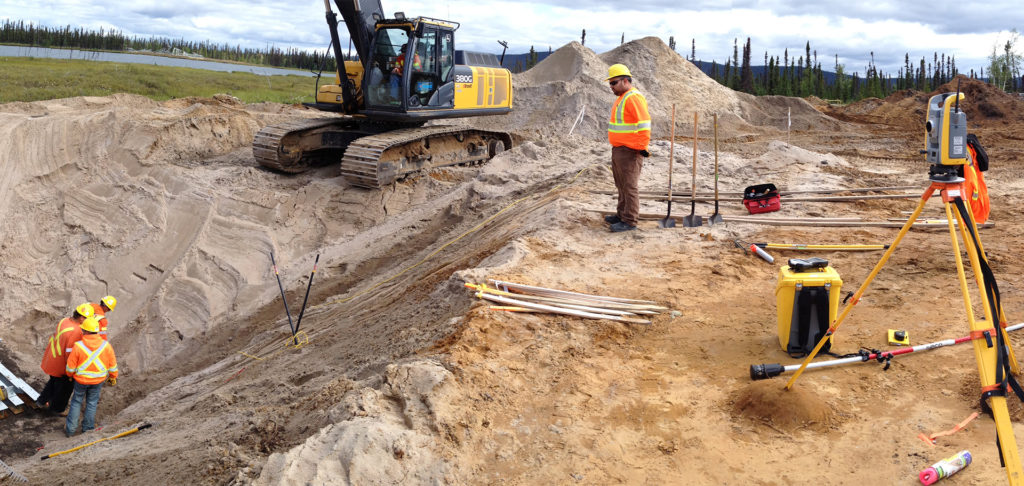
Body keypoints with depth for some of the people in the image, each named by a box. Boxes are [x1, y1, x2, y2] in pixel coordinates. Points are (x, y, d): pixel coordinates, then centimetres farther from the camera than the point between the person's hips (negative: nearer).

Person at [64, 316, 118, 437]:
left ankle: (70, 429, 23)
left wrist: (70, 374, 11)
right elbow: (113, 365, -4)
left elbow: (70, 367, -11)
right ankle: (87, 428, 27)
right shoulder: (106, 345, -15)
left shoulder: (78, 346, -21)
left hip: (81, 379, -1)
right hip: (98, 380, 1)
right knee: (92, 403, 18)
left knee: (76, 402, 17)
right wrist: (113, 377, 13)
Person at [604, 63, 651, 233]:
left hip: (629, 152, -11)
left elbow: (644, 123, -23)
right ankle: (622, 214, 30)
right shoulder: (622, 98, 17)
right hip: (618, 149, 11)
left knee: (629, 186, -5)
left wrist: (641, 147, -22)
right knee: (621, 184, 18)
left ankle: (629, 221, 0)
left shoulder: (633, 98, -17)